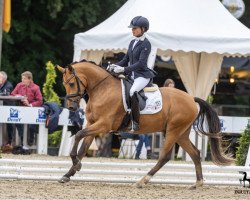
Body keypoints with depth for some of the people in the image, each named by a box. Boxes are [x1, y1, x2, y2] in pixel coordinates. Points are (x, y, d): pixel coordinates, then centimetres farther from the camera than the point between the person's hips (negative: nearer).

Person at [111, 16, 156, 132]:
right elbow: (126, 59, 21)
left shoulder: (146, 44, -10)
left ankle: (135, 123, -30)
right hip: (132, 75, 10)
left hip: (142, 75, -10)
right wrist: (116, 66, 1)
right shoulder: (133, 43, 15)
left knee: (132, 92, -35)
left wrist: (124, 69, -25)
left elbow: (141, 63, -18)